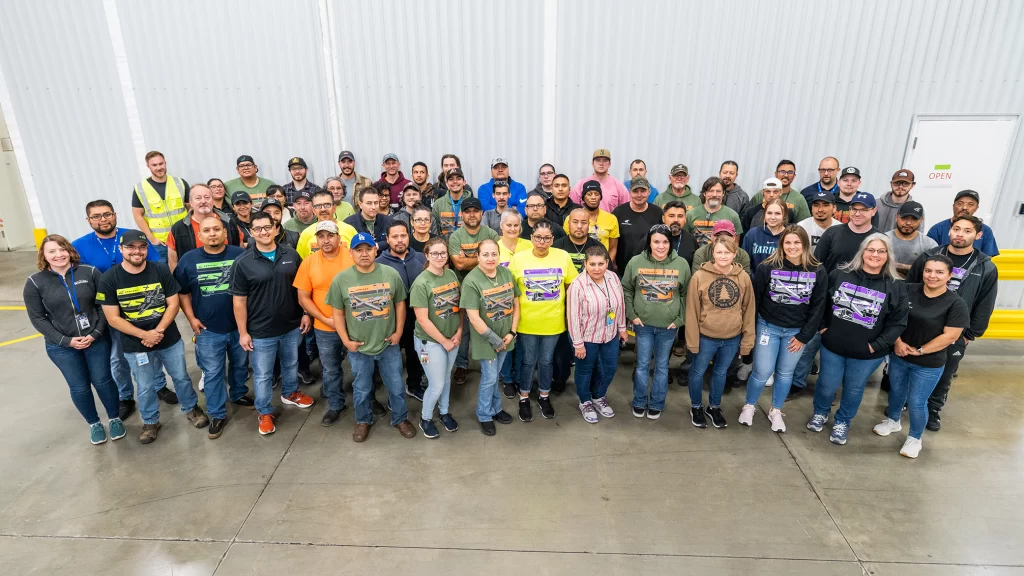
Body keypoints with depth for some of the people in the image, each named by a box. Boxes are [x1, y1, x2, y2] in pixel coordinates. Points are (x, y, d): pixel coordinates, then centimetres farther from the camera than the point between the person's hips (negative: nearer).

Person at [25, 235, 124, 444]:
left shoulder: (90, 272, -6)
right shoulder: (35, 282, -6)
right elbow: (37, 318, -4)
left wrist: (96, 333, -13)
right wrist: (66, 340, -12)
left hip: (96, 339, 0)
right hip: (61, 346, 0)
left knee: (102, 380, 8)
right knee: (79, 387, 10)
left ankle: (115, 418, 29)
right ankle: (94, 423, 31)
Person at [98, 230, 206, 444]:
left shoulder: (161, 270, -9)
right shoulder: (109, 279, -11)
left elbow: (173, 304, -7)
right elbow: (113, 318, -11)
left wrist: (159, 331, -19)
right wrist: (144, 335, -20)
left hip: (170, 339, 1)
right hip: (135, 346, -1)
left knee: (181, 377, 17)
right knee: (145, 388, 15)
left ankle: (191, 408, 39)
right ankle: (150, 422, 36)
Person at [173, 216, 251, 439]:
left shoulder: (240, 255, -7)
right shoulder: (188, 259, -4)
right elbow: (182, 292, 6)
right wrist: (191, 318, -2)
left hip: (239, 325, 1)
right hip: (208, 329, 0)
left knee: (240, 365, 20)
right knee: (212, 374, 8)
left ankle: (239, 394, 44)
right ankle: (217, 415, 21)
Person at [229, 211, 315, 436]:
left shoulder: (291, 255, -3)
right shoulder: (243, 262, -11)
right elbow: (239, 300, -8)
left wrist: (306, 313, 3)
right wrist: (243, 332, -8)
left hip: (291, 326, 3)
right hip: (261, 331, -3)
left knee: (291, 364, 24)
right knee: (262, 375, 11)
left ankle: (290, 393, 49)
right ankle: (264, 412, 30)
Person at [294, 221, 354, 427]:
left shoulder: (354, 257, -10)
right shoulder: (308, 263, -5)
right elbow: (303, 298, -1)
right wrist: (325, 320, -10)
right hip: (324, 329, 2)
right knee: (330, 370, 18)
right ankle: (335, 405, 38)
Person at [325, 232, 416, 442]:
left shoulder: (391, 274, -9)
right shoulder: (341, 280, -11)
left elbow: (400, 304, 1)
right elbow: (338, 313, -3)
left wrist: (398, 332, -2)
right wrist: (346, 340, -6)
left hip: (389, 344, 1)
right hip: (358, 347, 0)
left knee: (396, 386, 15)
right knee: (361, 389, 19)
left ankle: (400, 419, 38)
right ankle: (363, 421, 42)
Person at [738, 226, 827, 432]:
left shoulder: (818, 272, -6)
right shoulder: (767, 267, -12)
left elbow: (818, 307, -1)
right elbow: (754, 299, -6)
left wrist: (803, 336, -3)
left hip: (797, 331, 2)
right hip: (768, 327, -2)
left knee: (785, 373, 14)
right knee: (762, 373, 0)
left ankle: (776, 411, 34)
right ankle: (749, 406, 26)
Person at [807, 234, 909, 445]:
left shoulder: (896, 287, -8)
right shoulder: (839, 275, -8)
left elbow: (898, 322, -6)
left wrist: (876, 345, -12)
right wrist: (822, 326, -1)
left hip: (867, 353, 0)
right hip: (833, 345, 0)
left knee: (854, 389, 17)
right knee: (827, 384, 13)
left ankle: (842, 422, 40)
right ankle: (820, 412, 42)